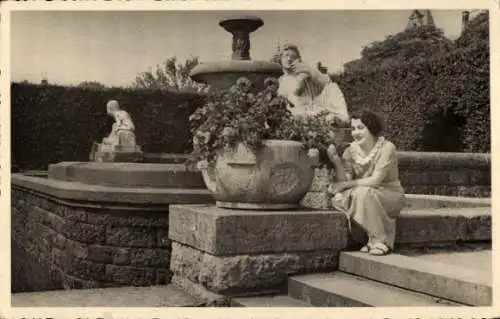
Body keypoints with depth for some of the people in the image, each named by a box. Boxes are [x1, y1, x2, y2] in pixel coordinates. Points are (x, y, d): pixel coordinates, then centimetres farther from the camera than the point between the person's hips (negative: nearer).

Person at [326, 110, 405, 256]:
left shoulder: (386, 148, -16)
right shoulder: (351, 151, -2)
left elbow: (375, 180, -23)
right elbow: (344, 181, -12)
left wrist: (347, 184, -22)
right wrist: (336, 160, -26)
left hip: (391, 196, -4)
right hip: (367, 199, 5)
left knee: (363, 192, -33)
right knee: (339, 198, -23)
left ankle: (380, 241, -18)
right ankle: (368, 238, -8)